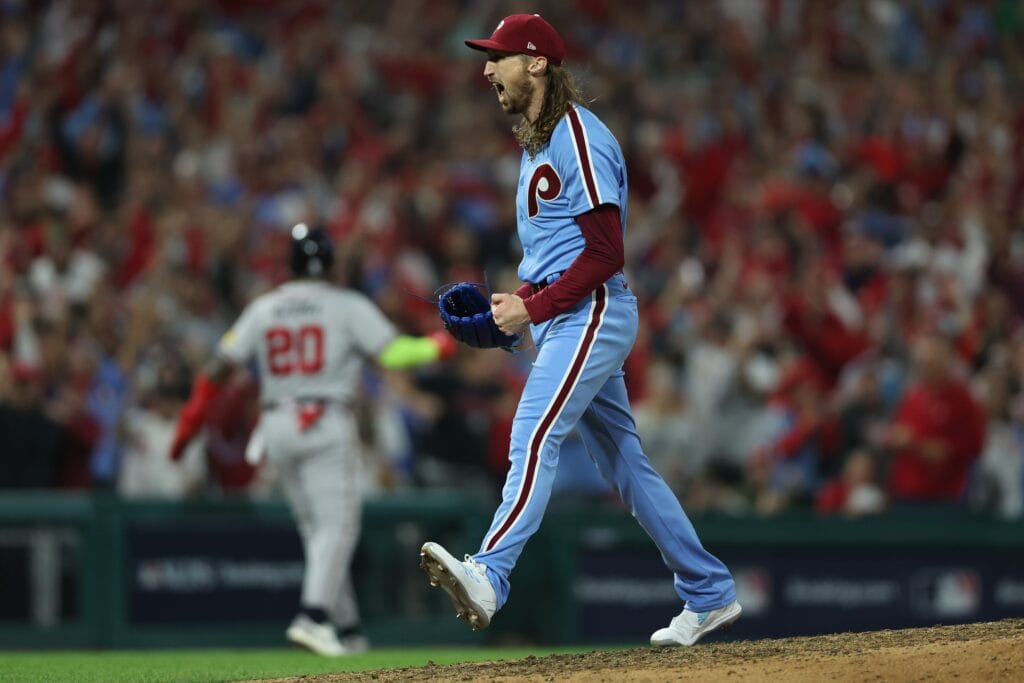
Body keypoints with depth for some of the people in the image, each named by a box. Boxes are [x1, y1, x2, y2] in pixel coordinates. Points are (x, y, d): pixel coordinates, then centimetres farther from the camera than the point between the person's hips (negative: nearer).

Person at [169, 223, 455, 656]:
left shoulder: (262, 309, 10)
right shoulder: (348, 305, -2)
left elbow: (219, 368, 6)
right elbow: (392, 353, -8)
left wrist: (189, 422, 11)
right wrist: (436, 346, 10)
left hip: (276, 426, 5)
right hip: (327, 425, -5)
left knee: (317, 529, 13)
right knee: (336, 526, -7)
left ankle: (346, 628, 14)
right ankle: (314, 616, -28)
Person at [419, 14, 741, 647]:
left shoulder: (579, 137, -13)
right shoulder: (537, 142, 18)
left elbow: (606, 252, -19)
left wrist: (533, 307, -19)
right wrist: (515, 301, 9)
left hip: (590, 312, -10)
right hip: (561, 320, 10)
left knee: (535, 435, -24)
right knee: (625, 461, 13)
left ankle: (489, 577, -39)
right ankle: (710, 594, 20)